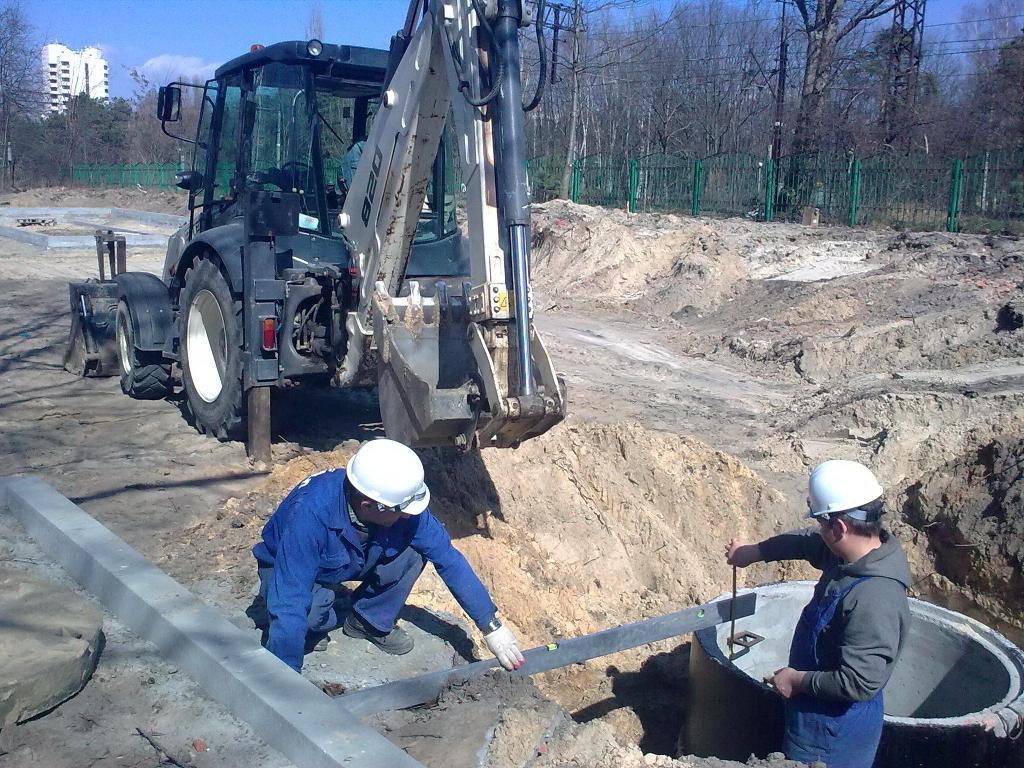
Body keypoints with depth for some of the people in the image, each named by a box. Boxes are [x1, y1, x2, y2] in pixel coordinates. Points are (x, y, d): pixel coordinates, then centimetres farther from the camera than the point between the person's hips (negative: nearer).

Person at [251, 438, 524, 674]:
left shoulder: (399, 499, -27)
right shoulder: (310, 512, -42)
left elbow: (448, 558, -19)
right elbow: (289, 602, -41)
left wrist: (491, 626, -18)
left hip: (351, 562, 4)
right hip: (288, 566, -4)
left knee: (415, 551, -22)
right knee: (311, 610, -36)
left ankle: (370, 622, 1)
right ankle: (319, 622, 0)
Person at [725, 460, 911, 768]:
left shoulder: (874, 598, -35)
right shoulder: (852, 553, -7)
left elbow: (858, 683, -33)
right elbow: (805, 542, 14)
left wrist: (798, 681, -19)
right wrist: (753, 552, 20)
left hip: (835, 731, -8)